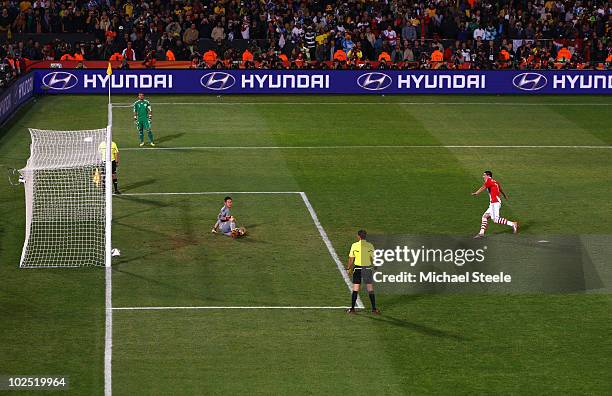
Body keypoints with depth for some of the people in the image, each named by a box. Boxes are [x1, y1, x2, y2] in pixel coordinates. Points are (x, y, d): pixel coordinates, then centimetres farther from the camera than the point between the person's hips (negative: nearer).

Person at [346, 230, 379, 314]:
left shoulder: (354, 245, -7)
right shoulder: (370, 246, -3)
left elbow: (351, 259, -3)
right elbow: (372, 259, 0)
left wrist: (348, 268, 9)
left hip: (357, 269, -1)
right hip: (367, 268, 1)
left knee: (355, 290, 5)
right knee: (370, 289, 6)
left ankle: (352, 308, 8)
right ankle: (374, 309, 7)